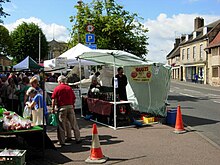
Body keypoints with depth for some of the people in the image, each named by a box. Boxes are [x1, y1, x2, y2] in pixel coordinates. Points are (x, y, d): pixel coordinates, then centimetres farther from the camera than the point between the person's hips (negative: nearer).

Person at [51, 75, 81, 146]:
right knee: (74, 124, 10)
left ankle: (61, 141, 7)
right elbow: (74, 99, 10)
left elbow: (54, 100, -4)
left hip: (61, 108, -3)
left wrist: (53, 109, 1)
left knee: (61, 125, 4)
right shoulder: (69, 88, 7)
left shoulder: (57, 88, -1)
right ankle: (77, 139, 17)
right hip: (70, 107, 3)